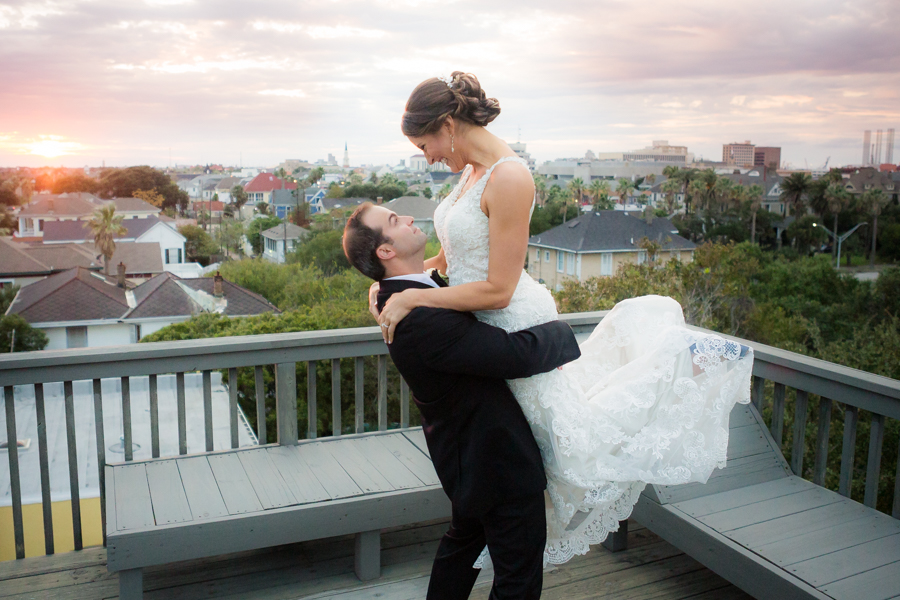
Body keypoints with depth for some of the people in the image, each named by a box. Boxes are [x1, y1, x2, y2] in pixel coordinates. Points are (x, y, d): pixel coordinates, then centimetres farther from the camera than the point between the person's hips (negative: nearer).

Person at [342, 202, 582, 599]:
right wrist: (561, 334, -13)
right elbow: (518, 355, -32)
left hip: (466, 450, 10)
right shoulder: (421, 317, -33)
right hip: (498, 459, -10)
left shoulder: (404, 297, 0)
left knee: (465, 538, 30)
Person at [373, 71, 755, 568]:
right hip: (489, 328, 9)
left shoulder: (510, 179, -24)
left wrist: (411, 298, -20)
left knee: (579, 444, 0)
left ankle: (681, 356, 9)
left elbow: (497, 290, -24)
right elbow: (451, 257, 14)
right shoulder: (471, 171, 5)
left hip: (518, 327, -9)